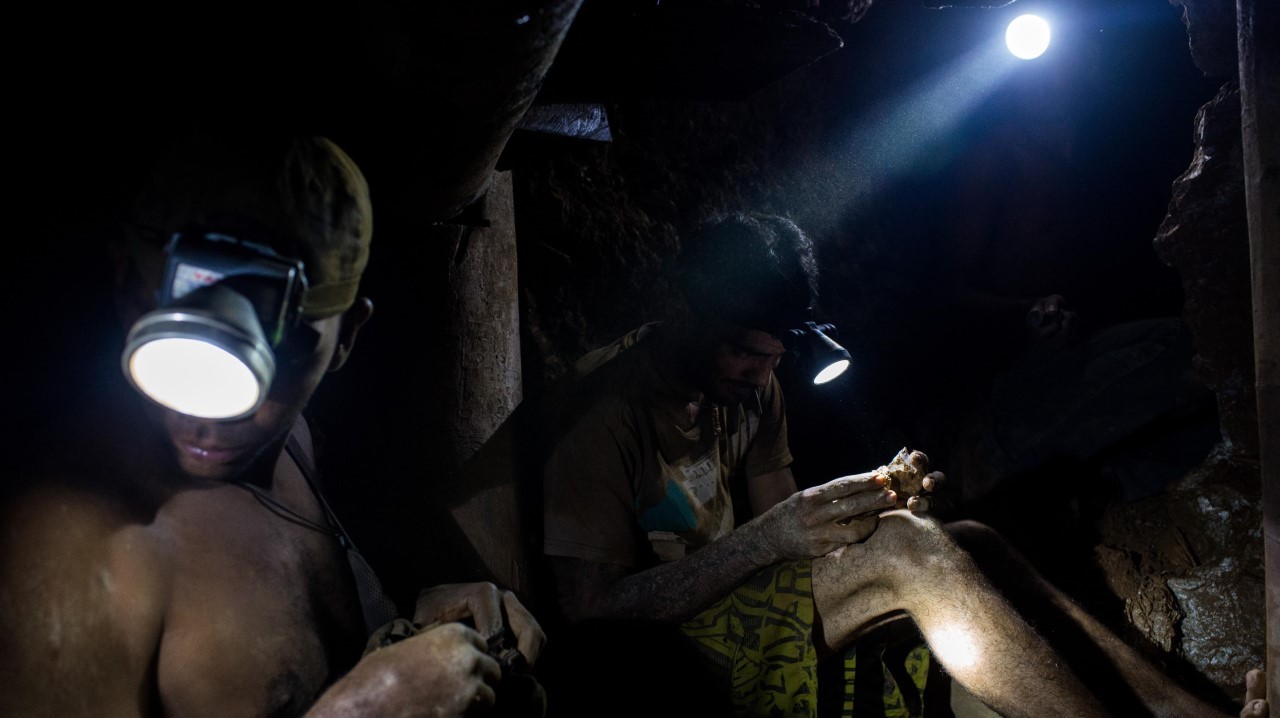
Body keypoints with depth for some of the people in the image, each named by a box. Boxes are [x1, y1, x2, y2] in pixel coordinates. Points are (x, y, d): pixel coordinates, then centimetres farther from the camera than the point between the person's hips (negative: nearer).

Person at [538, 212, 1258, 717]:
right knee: (910, 551, -26)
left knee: (969, 543, -11)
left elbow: (777, 531, 10)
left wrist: (871, 509, -11)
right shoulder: (608, 408, -18)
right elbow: (590, 609, -22)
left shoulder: (749, 382, 6)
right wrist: (768, 538, -26)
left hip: (740, 604, 8)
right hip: (652, 653, -8)